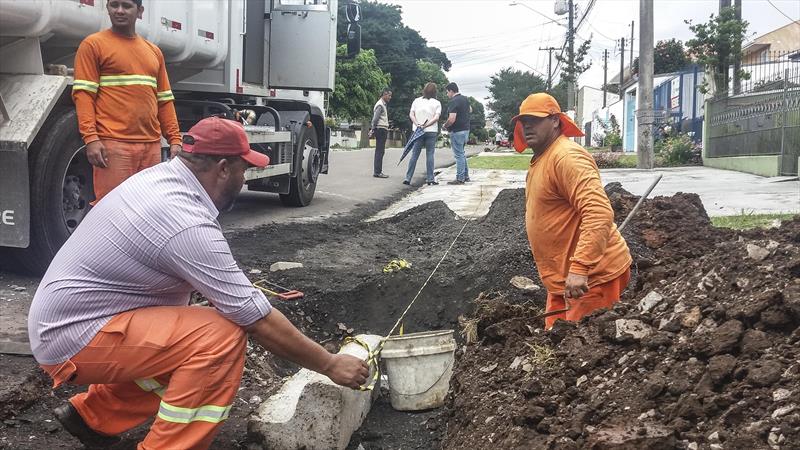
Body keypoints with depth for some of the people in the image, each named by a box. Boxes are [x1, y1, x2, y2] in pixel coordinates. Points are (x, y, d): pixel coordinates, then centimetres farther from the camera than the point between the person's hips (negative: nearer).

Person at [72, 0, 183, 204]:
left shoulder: (154, 51, 19)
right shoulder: (93, 45, 4)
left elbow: (164, 100, 20)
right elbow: (83, 94, -4)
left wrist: (175, 139, 10)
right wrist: (90, 138, -15)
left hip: (151, 145, 5)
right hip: (113, 145, -5)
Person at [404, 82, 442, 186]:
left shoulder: (416, 101, 7)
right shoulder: (436, 103, 1)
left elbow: (411, 114, -2)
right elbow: (436, 118, -10)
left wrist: (417, 124, -11)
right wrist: (426, 125, -13)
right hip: (431, 131, -2)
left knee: (414, 155, 4)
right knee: (429, 155, 3)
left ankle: (408, 178, 1)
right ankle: (430, 178, 3)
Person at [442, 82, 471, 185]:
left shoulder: (453, 102, -18)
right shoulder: (465, 99, 10)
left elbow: (452, 119, -25)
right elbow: (469, 110, 29)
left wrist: (445, 125, -8)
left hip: (457, 131, -9)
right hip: (466, 129, 9)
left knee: (459, 155, -5)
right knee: (461, 154, 18)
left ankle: (460, 178, -2)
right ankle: (466, 176, 22)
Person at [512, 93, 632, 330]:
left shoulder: (566, 156, -18)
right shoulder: (541, 160, 16)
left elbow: (599, 212, -29)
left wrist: (579, 268, -35)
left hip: (591, 276, -10)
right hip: (565, 276, 10)